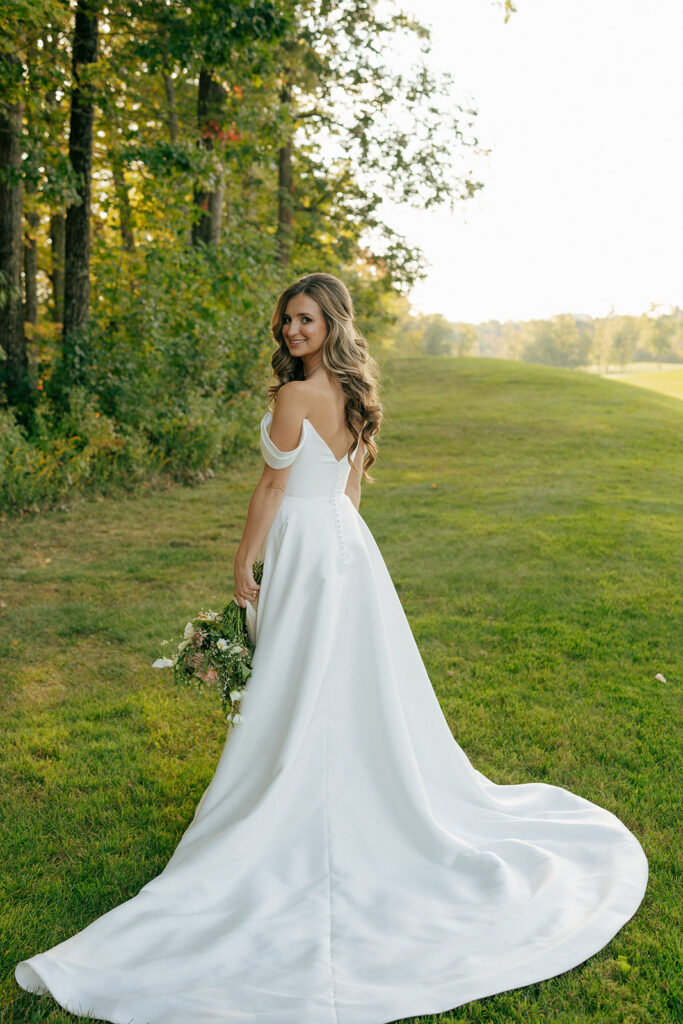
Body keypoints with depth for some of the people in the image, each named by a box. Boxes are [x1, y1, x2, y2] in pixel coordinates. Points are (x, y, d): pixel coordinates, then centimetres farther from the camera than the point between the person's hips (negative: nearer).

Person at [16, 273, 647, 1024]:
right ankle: (385, 809, 31)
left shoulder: (295, 396, -17)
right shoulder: (354, 395, 8)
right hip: (348, 543, 9)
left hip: (307, 551, -9)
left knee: (298, 704, 1)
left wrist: (242, 568, -4)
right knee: (362, 694, 18)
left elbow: (271, 489, -13)